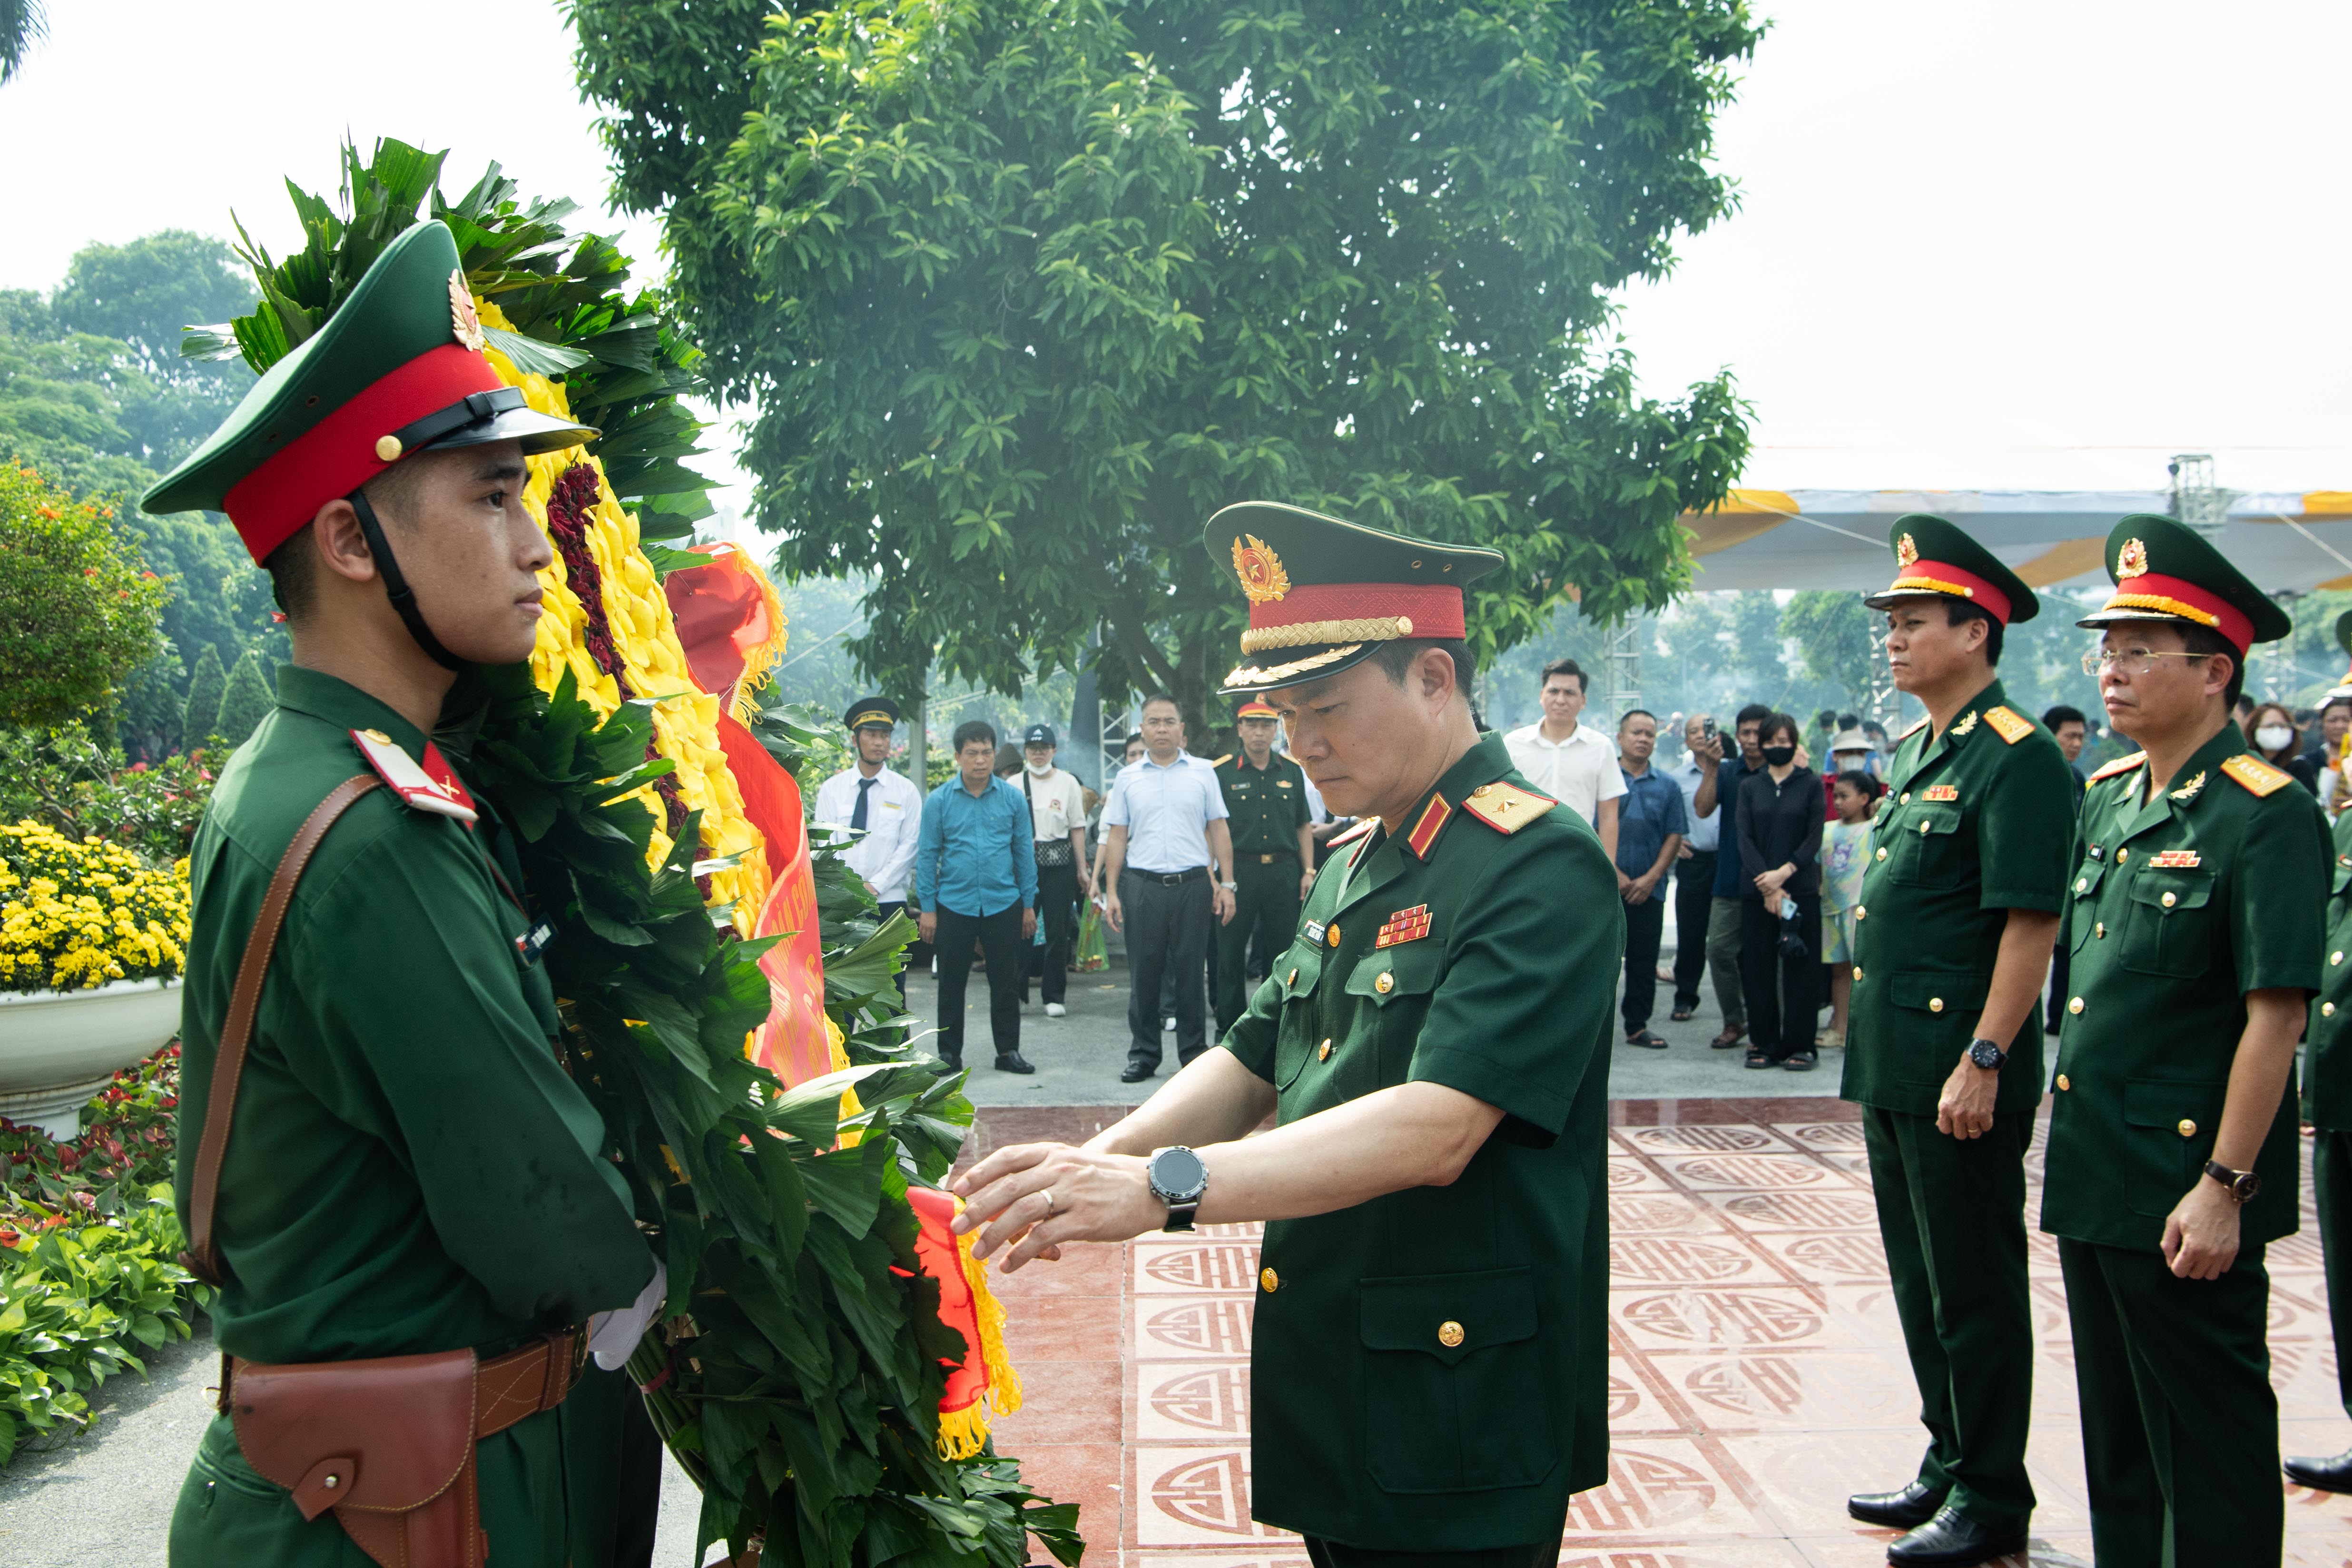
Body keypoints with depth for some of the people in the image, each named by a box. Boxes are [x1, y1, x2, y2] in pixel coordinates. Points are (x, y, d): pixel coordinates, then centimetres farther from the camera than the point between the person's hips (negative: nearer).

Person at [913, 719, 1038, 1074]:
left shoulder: (1012, 798, 2)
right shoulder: (939, 800, -2)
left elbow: (1024, 851, 7)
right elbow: (927, 854, 2)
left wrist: (1028, 904, 6)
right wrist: (927, 908, -1)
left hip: (1003, 904, 1)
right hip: (954, 905, -1)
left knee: (1007, 982, 6)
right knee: (952, 982, 7)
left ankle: (1008, 1050, 17)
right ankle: (949, 1052, 18)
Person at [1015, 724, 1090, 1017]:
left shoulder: (1068, 782, 7)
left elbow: (1078, 828, 7)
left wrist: (1082, 869, 4)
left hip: (1059, 863, 0)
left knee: (1058, 931, 0)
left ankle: (1054, 997, 9)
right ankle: (1016, 993, 9)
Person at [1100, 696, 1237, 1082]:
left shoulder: (1203, 772, 7)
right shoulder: (1127, 778, 9)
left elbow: (1219, 830, 6)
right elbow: (1116, 837, 9)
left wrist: (1226, 884, 0)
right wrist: (1112, 892, 2)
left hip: (1193, 884, -1)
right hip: (1142, 886, 1)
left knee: (1191, 971, 4)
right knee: (1144, 973, 4)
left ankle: (1194, 1053, 14)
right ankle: (1143, 1054, 14)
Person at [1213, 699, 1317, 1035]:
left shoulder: (1292, 772, 9)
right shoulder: (1221, 773, -1)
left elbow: (1303, 827, 14)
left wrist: (1309, 871, 6)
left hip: (1283, 871, 3)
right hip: (1237, 871, -2)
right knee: (1231, 953, 4)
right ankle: (1229, 1028, 16)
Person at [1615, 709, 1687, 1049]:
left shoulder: (1666, 786, 10)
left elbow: (1675, 836, 7)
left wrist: (1652, 877, -5)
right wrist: (1613, 873, -10)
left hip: (1648, 890, 3)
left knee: (1644, 960, 7)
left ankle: (1638, 1026, 17)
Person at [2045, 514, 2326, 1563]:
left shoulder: (2267, 816, -14)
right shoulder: (2106, 798, 9)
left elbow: (2276, 1016, -18)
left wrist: (2224, 1187, -20)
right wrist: (2074, 1142, 16)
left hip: (2186, 1190, -8)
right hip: (2092, 1176, 8)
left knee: (2210, 1447, 7)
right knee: (2116, 1434, 19)